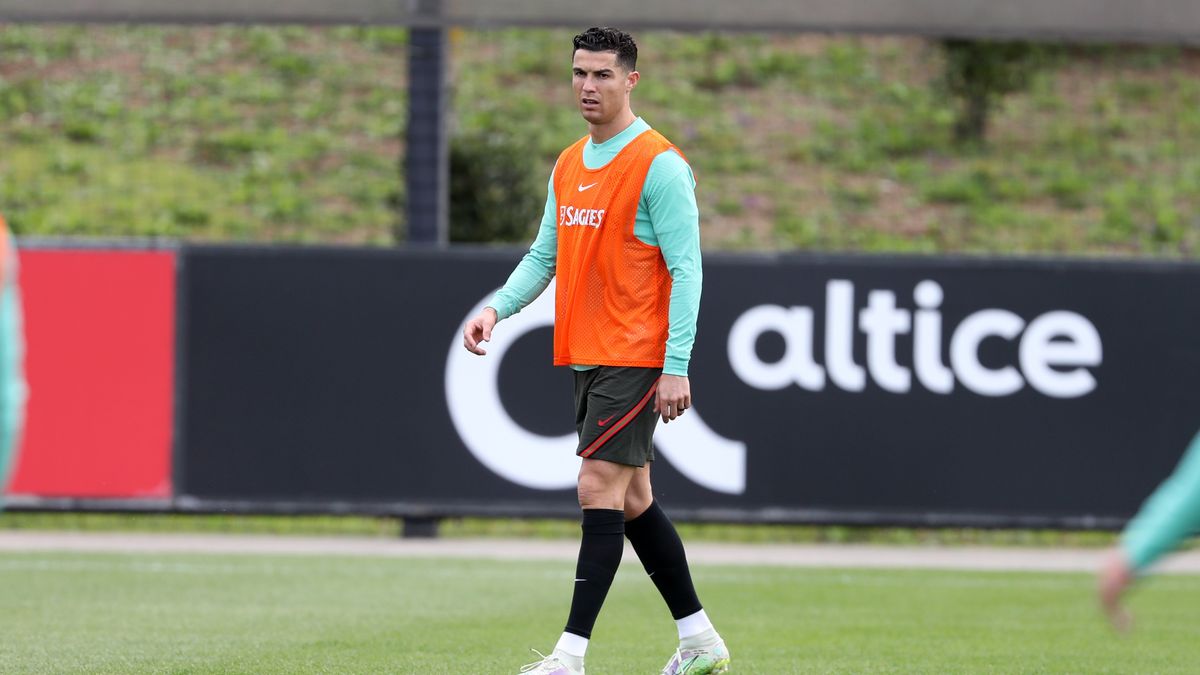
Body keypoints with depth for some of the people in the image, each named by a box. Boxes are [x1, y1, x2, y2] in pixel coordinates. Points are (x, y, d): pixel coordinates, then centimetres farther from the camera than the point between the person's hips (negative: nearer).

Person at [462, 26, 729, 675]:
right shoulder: (568, 166, 14)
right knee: (633, 498, 11)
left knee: (600, 490, -13)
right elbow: (544, 254, 20)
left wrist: (676, 368, -19)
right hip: (584, 355, 9)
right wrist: (497, 308, 2)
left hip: (635, 359, -9)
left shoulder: (659, 165, -11)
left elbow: (685, 269, -14)